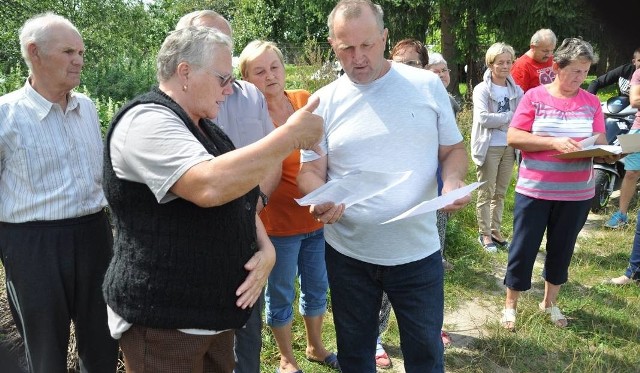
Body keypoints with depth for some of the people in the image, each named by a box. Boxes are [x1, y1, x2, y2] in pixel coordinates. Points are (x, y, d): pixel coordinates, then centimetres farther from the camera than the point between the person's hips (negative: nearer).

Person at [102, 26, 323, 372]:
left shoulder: (206, 129, 12)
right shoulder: (146, 121, -18)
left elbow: (241, 200, 15)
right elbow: (210, 186, -35)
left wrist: (266, 248, -5)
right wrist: (291, 134, -25)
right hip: (161, 321, -8)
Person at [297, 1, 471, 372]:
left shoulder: (428, 86, -2)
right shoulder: (324, 101, -2)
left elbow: (453, 149, 5)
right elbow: (311, 172, -1)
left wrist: (454, 182, -17)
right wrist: (321, 201, -23)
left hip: (418, 252, 0)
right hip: (348, 254, 1)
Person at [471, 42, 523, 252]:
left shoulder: (516, 91, 7)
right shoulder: (482, 89, -7)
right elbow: (483, 118, -19)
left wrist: (498, 120, -18)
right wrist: (510, 117, -12)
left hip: (509, 147, 5)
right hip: (489, 147, -5)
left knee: (500, 193, 13)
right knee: (486, 193, 3)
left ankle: (496, 231, 25)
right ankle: (484, 234, 13)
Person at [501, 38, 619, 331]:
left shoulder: (591, 102, 4)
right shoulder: (534, 97, -6)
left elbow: (600, 142, 3)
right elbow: (513, 137, -12)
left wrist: (608, 153, -20)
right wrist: (554, 142, -22)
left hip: (577, 194, 3)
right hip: (534, 190, -3)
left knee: (562, 249, 16)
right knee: (524, 248, 5)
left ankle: (550, 302, 36)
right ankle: (510, 305, 23)